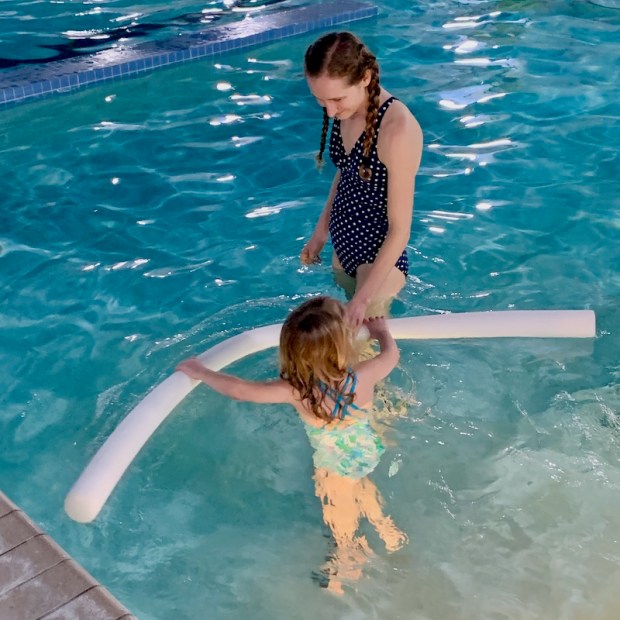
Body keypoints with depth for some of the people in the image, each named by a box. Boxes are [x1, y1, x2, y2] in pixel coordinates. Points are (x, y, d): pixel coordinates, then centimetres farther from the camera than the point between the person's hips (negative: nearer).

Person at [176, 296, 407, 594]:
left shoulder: (296, 390, -38)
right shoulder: (363, 377, -34)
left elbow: (240, 389, -27)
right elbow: (391, 354, -11)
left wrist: (200, 371, -12)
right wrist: (381, 331, 10)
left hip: (335, 466, -3)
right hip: (366, 453, 3)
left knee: (340, 512, 27)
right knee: (361, 488, 36)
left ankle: (348, 556, 54)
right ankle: (386, 531, 59)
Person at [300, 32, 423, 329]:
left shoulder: (397, 129, -27)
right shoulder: (346, 110, -6)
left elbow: (400, 229, -22)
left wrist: (365, 295, -19)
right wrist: (320, 233, 18)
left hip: (379, 257, -7)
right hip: (343, 247, 8)